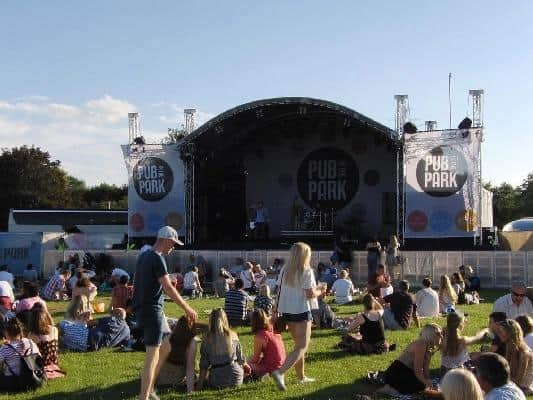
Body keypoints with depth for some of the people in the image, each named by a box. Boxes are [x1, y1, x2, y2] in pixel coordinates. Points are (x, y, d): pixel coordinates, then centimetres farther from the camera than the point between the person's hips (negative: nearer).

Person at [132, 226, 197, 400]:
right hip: (152, 310, -10)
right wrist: (187, 309, -16)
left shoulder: (144, 256, 13)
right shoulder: (157, 258, -16)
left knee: (165, 347, 18)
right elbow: (168, 288, -20)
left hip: (144, 309, 10)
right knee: (153, 356, -6)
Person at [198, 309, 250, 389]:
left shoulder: (207, 339, -6)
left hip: (217, 381, -2)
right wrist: (245, 366, 29)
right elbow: (240, 357, 7)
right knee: (243, 368, 35)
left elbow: (204, 364, -5)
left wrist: (200, 383, 1)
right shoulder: (232, 335, -3)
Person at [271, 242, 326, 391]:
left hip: (287, 311, 7)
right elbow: (310, 294, -15)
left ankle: (301, 376, 28)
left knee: (298, 344, 21)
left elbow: (280, 291, 6)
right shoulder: (307, 271, -12)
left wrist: (276, 311, 12)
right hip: (301, 311, -7)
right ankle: (280, 372, -23)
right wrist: (320, 291, 4)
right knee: (302, 346, -5)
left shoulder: (285, 270, 5)